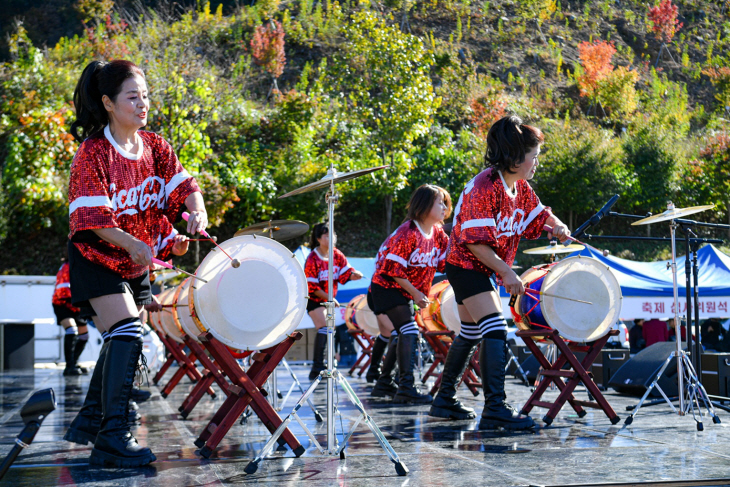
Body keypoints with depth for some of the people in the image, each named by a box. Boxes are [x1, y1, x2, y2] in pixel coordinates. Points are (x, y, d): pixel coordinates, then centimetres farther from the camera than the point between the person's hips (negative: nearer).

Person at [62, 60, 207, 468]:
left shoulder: (155, 147, 1)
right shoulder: (93, 153, -17)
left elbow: (182, 183, -6)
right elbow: (91, 217, -22)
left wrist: (198, 210, -28)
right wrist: (130, 243, -35)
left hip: (136, 261, 7)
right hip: (97, 258, -7)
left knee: (120, 339, 14)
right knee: (127, 334, -21)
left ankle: (88, 420, 32)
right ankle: (114, 437, -20)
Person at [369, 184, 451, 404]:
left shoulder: (438, 234, 3)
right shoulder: (407, 233, -22)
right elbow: (394, 269, -22)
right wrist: (415, 293, -20)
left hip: (407, 291, 9)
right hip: (388, 287, -9)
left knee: (405, 334, 13)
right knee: (409, 331, -19)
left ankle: (384, 383, 26)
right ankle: (406, 388, -21)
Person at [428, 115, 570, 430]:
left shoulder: (520, 186, 4)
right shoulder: (484, 187, -23)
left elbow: (539, 214, 16)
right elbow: (475, 242, -26)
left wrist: (557, 226, -7)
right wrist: (507, 273, -26)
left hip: (485, 269, 10)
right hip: (465, 265, -10)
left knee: (471, 334, 16)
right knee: (495, 331, -19)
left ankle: (444, 401, 28)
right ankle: (495, 409, -21)